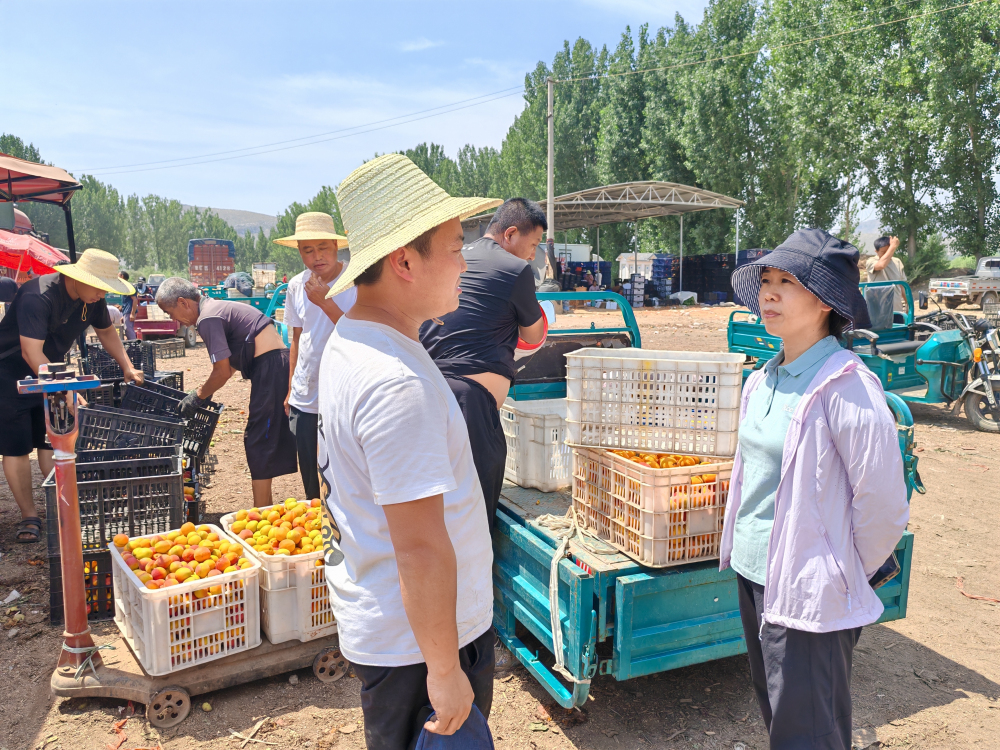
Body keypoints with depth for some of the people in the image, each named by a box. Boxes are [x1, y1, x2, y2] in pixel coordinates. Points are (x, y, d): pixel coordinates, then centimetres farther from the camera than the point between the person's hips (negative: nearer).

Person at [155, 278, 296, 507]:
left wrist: (198, 396, 1)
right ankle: (266, 506, 26)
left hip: (269, 367, -10)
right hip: (278, 362, 10)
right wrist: (204, 391, 20)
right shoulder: (215, 307, 18)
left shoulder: (208, 319, -12)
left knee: (259, 443, -4)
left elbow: (222, 372, -13)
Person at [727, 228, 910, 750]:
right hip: (753, 571, 7)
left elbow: (883, 503, -15)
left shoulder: (846, 386, -19)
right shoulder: (763, 381, 4)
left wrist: (849, 576, -4)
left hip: (809, 590, -7)